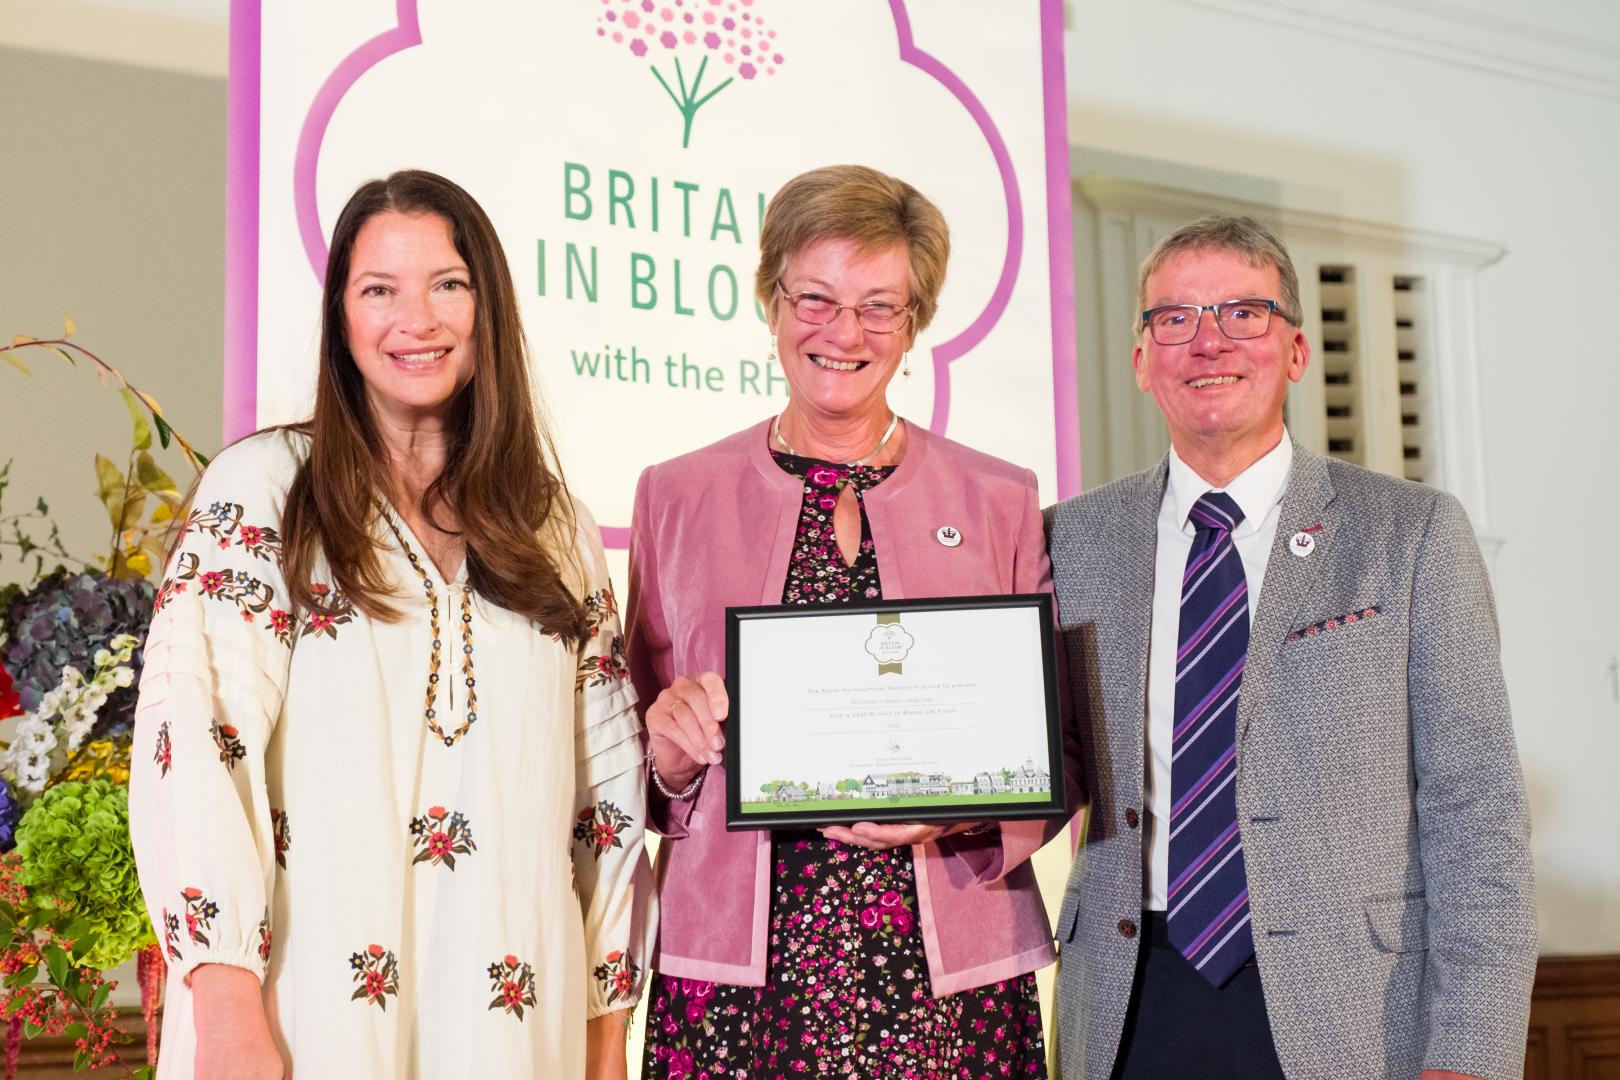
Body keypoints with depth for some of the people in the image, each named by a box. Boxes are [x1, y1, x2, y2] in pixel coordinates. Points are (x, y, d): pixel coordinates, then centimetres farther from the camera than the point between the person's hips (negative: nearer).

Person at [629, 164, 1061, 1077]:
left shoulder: (1001, 500, 7)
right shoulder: (677, 497, 8)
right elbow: (641, 758, 13)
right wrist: (671, 746, -8)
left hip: (946, 969, 0)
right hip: (739, 969, 0)